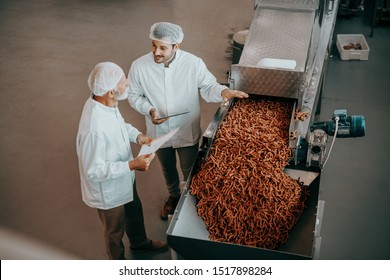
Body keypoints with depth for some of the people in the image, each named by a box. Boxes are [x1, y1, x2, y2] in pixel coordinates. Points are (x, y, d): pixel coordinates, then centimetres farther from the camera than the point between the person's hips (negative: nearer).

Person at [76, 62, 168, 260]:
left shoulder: (106, 103, -15)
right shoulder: (94, 130, -41)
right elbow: (93, 171, -32)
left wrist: (137, 135, -8)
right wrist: (132, 165, -35)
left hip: (124, 180, 8)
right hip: (108, 191, -8)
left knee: (134, 212, 32)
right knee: (115, 230, 21)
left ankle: (140, 243, 63)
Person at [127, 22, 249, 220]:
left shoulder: (193, 63, -23)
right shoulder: (139, 66, -19)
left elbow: (207, 87, -11)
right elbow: (134, 95, -4)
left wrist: (223, 92, -33)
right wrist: (149, 110, -22)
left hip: (187, 131, -2)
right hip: (159, 132, 2)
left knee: (189, 170, 19)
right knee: (167, 169, 27)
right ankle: (173, 196, 58)